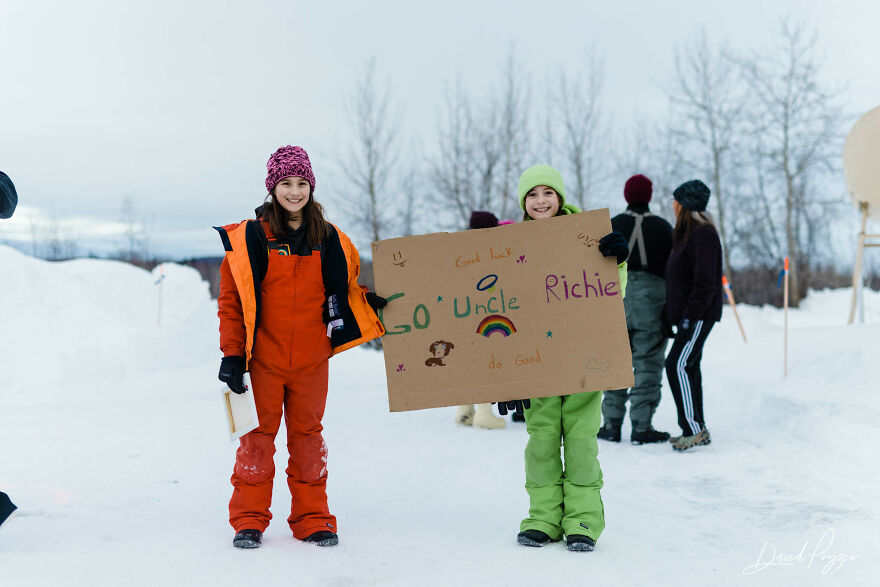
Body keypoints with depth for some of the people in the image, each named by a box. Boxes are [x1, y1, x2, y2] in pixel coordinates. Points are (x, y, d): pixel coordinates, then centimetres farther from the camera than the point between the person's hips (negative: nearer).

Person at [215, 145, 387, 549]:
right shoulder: (251, 237, -3)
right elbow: (231, 299, 0)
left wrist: (371, 301, 0)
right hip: (264, 360, -2)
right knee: (258, 438, 3)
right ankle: (249, 521, 16)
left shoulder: (329, 240, 7)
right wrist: (232, 355, -4)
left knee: (307, 437, 10)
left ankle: (313, 520, 20)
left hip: (311, 361, 2)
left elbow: (343, 292, 19)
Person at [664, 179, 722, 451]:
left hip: (699, 314, -10)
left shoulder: (703, 234, -15)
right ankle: (699, 430, 16)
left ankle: (692, 429, -10)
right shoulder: (688, 233, 17)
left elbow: (705, 281, -21)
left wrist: (690, 315, -22)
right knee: (689, 367, 11)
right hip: (690, 315, 10)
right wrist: (678, 314, 18)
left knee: (677, 366, -13)